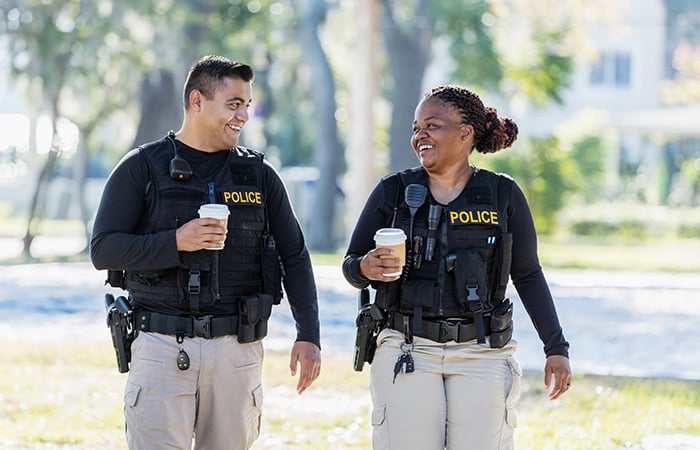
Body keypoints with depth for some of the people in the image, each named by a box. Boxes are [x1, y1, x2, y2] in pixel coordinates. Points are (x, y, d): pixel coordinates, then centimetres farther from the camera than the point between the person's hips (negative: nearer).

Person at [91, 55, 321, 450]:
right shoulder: (142, 168, 2)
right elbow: (103, 250, -3)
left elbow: (295, 257, 12)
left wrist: (308, 335, 2)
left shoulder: (259, 175, 10)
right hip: (163, 347, -2)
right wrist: (176, 242, -16)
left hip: (237, 349, 3)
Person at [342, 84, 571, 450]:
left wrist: (556, 348, 5)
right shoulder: (393, 191, 5)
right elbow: (351, 266, 9)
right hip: (407, 351, 0)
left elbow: (527, 275, 10)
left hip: (481, 355, 0)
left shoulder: (503, 195, 4)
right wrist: (366, 269, -15)